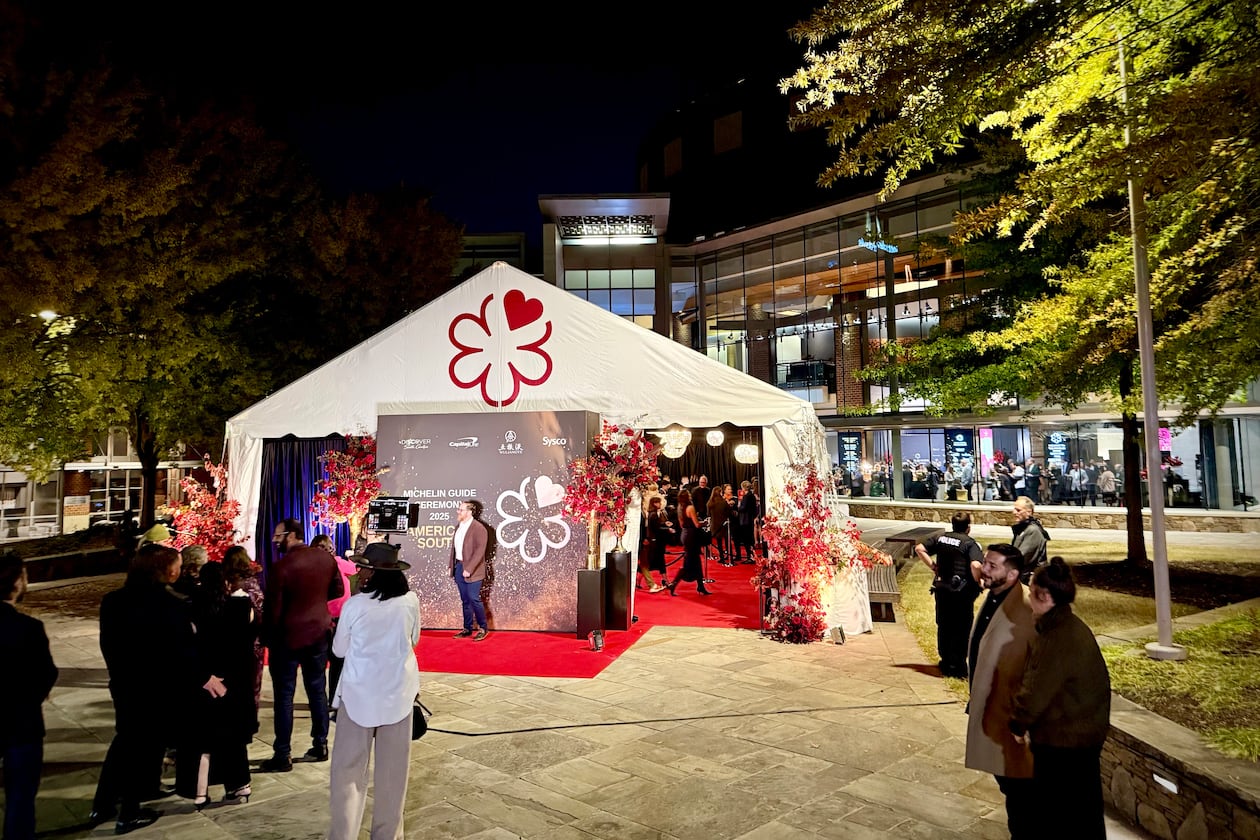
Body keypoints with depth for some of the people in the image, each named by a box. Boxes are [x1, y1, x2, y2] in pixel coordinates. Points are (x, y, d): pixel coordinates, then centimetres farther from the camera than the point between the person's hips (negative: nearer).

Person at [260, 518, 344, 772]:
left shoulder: (281, 566, -18)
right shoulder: (325, 558, -2)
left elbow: (273, 608, -15)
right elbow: (337, 590, 8)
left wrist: (269, 639, -2)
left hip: (289, 636, -5)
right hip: (319, 632, 5)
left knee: (284, 696, 4)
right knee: (317, 689, 15)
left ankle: (283, 757, 9)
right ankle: (320, 746, 23)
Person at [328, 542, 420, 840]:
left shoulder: (355, 605, -14)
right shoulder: (410, 600, -8)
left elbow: (339, 649, 0)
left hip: (359, 693, -2)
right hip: (398, 692, 2)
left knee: (348, 768, 10)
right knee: (392, 768, 14)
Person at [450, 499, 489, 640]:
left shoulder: (478, 528, -13)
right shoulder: (458, 527, 12)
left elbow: (479, 551, -18)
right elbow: (454, 547, 17)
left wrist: (469, 569, -22)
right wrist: (452, 566, 10)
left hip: (472, 570, -7)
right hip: (459, 567, 7)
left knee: (474, 599, -6)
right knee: (465, 600, 12)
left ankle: (483, 628, 8)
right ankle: (467, 629, 21)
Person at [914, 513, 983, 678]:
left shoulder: (941, 538, 5)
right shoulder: (970, 543, -12)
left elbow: (919, 549, 3)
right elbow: (975, 565, -26)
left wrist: (933, 566, 6)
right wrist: (978, 582, -9)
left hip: (942, 588, 5)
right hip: (962, 591, -5)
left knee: (943, 627, 15)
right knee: (961, 629, 6)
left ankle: (946, 663, 25)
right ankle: (957, 667, 11)